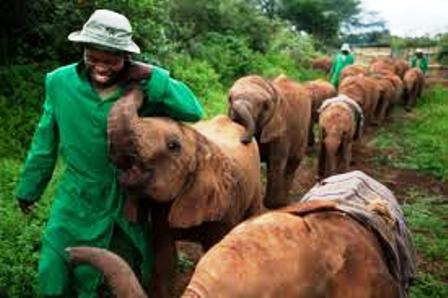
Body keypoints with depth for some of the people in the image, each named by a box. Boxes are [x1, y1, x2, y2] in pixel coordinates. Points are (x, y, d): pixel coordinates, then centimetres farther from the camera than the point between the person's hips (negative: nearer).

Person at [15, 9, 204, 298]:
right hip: (78, 201, 1)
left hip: (131, 199, 0)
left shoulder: (145, 85, -15)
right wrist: (29, 187, 12)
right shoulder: (60, 82, -11)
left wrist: (151, 76, -28)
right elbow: (45, 141, 1)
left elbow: (194, 112, -22)